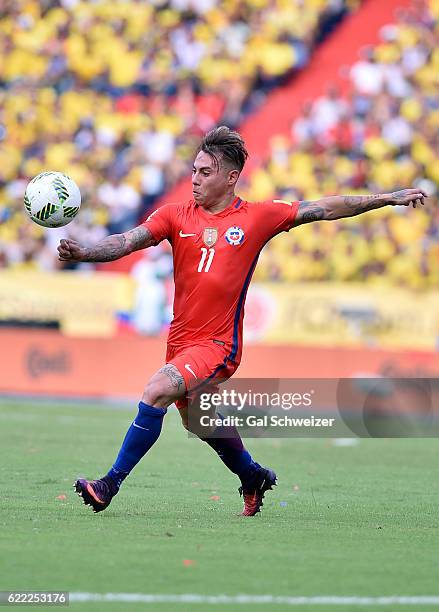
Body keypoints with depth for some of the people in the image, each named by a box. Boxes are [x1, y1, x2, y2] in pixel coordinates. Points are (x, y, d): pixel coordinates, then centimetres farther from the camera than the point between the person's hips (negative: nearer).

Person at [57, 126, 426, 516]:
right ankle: (253, 477, 48)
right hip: (181, 339, 5)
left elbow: (326, 209, 3)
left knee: (156, 393, -25)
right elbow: (128, 241, -9)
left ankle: (111, 484, -18)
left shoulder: (258, 217, -2)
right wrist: (83, 253, -27)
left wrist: (389, 198, 3)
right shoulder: (177, 216, 3)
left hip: (218, 344, -5)